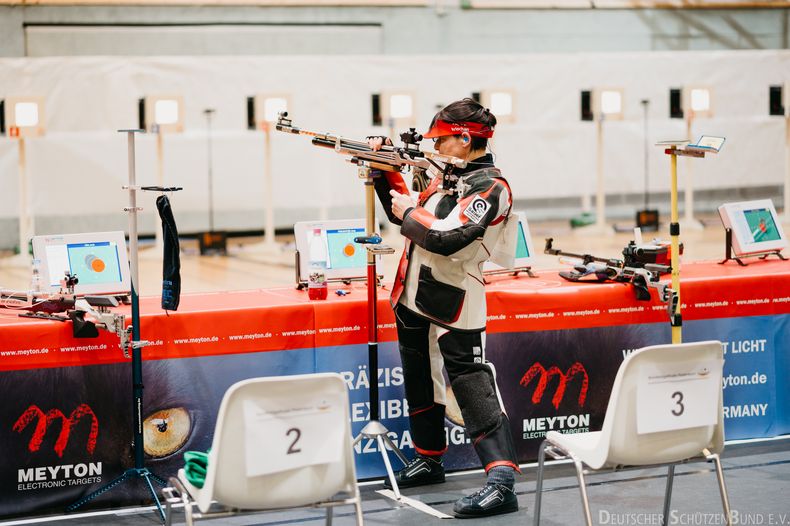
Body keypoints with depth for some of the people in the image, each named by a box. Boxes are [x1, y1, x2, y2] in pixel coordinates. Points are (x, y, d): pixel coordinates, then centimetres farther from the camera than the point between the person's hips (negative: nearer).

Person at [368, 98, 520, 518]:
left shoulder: (490, 187, -14)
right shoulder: (448, 177, 14)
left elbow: (448, 238, -26)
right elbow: (404, 213, 23)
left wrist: (410, 213, -11)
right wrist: (384, 172, 12)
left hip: (454, 308, -10)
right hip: (413, 299, 10)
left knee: (473, 388, -16)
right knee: (421, 385, 20)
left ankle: (501, 483, -21)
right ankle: (429, 461, 36)